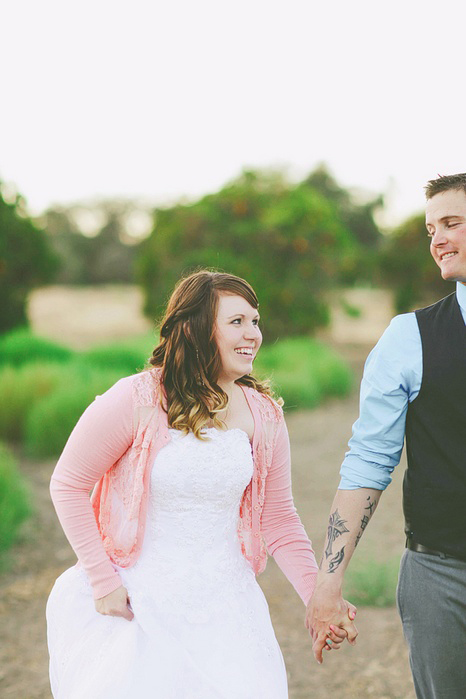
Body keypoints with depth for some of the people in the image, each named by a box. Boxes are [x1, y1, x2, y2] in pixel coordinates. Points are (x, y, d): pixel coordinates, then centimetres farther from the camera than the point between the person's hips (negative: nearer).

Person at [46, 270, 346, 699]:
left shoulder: (263, 415, 0)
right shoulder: (137, 401, -14)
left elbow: (278, 519, 6)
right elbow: (68, 484, -5)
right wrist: (103, 581, -7)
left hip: (226, 609, 3)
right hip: (139, 606, -3)